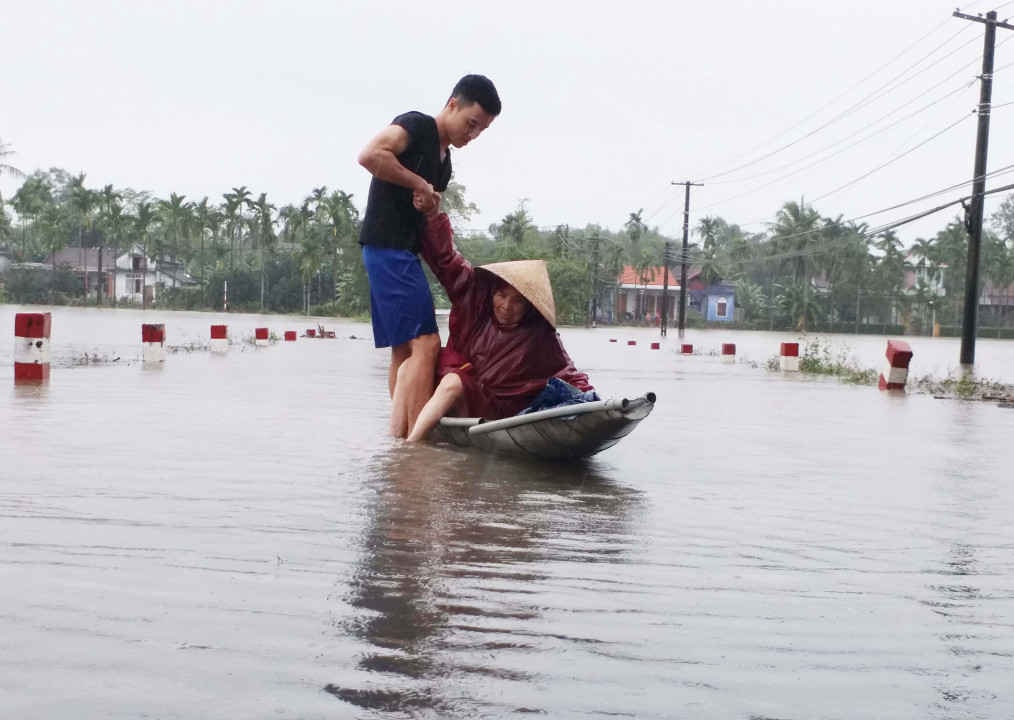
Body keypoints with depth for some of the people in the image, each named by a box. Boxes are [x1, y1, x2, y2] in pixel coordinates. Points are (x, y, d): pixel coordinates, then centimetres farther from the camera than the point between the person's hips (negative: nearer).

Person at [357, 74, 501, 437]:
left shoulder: (444, 161, 21)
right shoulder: (416, 125, -7)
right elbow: (369, 155, -23)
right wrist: (419, 185, -16)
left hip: (403, 252, 10)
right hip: (389, 247, -10)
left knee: (404, 349, 11)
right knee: (425, 343, -14)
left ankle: (401, 435, 16)